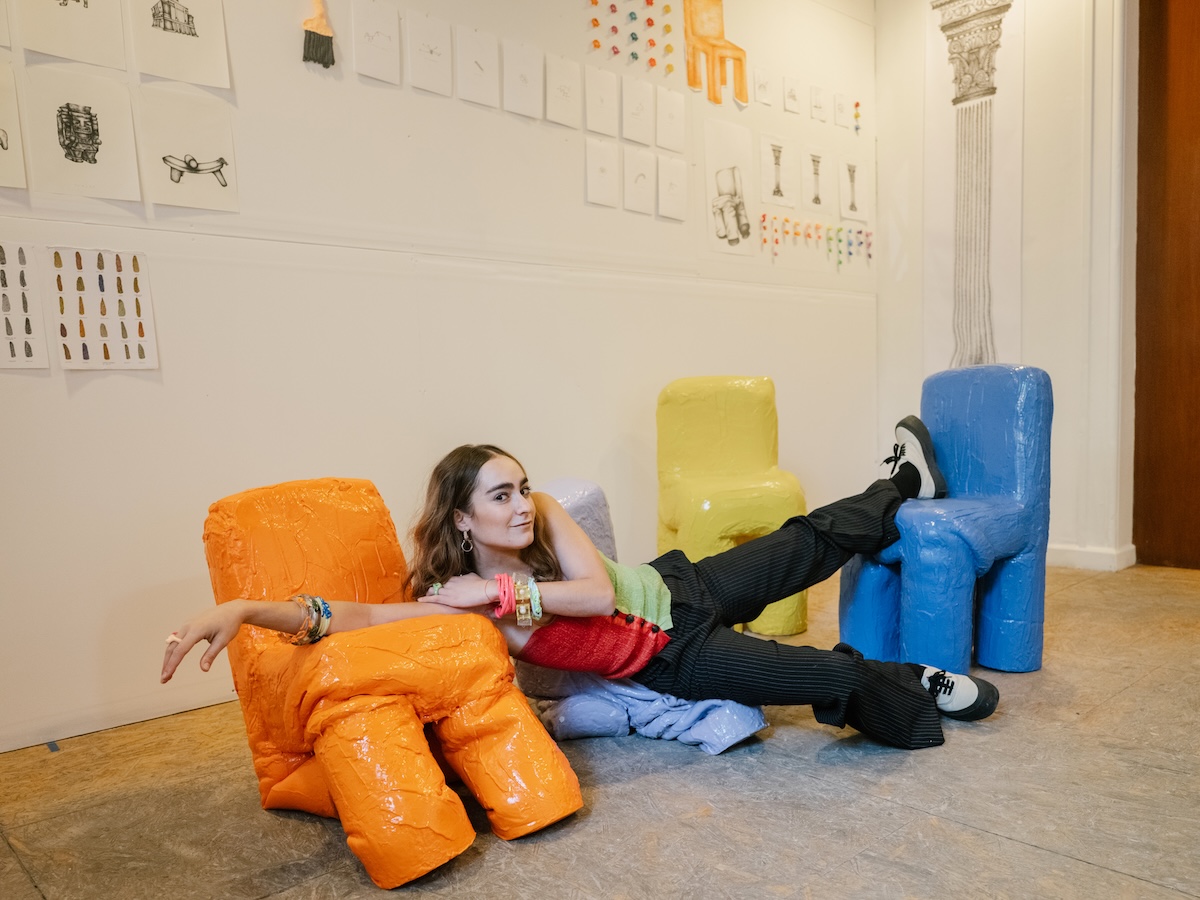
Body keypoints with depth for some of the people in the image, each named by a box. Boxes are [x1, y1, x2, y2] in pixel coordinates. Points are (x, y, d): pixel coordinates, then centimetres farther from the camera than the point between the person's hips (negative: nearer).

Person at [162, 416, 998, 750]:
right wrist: (248, 606, -48)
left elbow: (602, 591, -26)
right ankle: (922, 689, 26)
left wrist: (504, 589, -33)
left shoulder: (546, 514, -17)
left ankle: (904, 486, 42)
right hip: (673, 657, -3)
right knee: (841, 678, -4)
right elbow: (359, 615, -37)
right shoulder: (461, 600, -26)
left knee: (810, 542, 16)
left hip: (678, 587, 3)